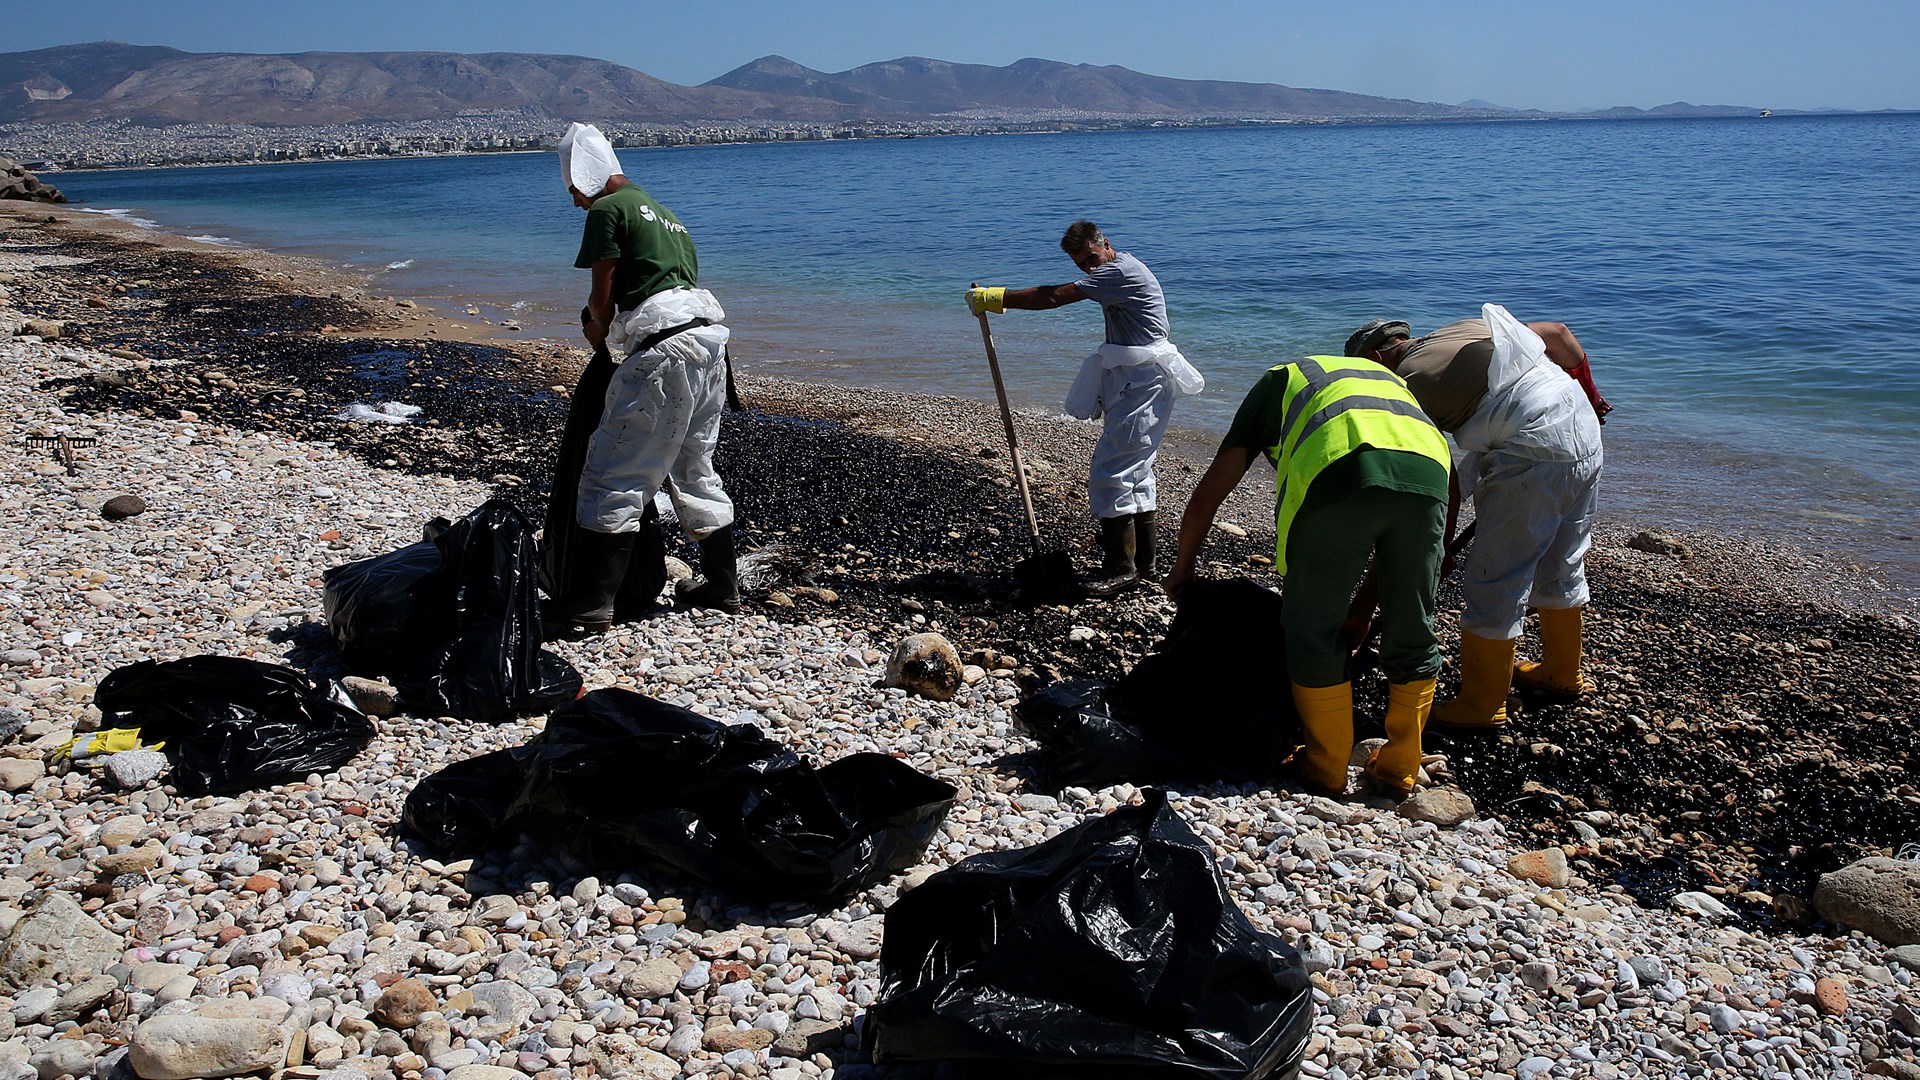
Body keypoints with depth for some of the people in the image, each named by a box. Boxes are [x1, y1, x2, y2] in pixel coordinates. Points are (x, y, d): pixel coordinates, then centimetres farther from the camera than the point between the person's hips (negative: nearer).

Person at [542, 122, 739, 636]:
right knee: (694, 470, 20)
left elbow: (602, 299, -2)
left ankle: (590, 605, -5)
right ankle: (722, 584, 27)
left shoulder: (607, 211, 0)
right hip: (710, 339, 9)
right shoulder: (663, 213, 27)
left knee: (613, 474, -5)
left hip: (664, 350, -9)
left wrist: (599, 336, 19)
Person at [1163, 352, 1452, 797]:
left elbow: (1204, 499, 28)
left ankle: (1327, 771, 24)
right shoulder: (1388, 377, 43)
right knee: (1412, 633, 19)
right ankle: (1400, 769, 31)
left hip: (1335, 474, -4)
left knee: (1313, 631, 13)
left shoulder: (1277, 382, 34)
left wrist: (1182, 569, 43)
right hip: (1427, 471, 4)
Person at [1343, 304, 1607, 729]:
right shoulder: (1466, 328, 20)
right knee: (1561, 567, 24)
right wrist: (1590, 395, 32)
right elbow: (1559, 333, 21)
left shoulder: (1408, 381, -3)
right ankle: (1563, 671, 40)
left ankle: (1481, 704, 9)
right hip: (1583, 428, 9)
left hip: (1532, 451, -9)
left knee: (1494, 581, 0)